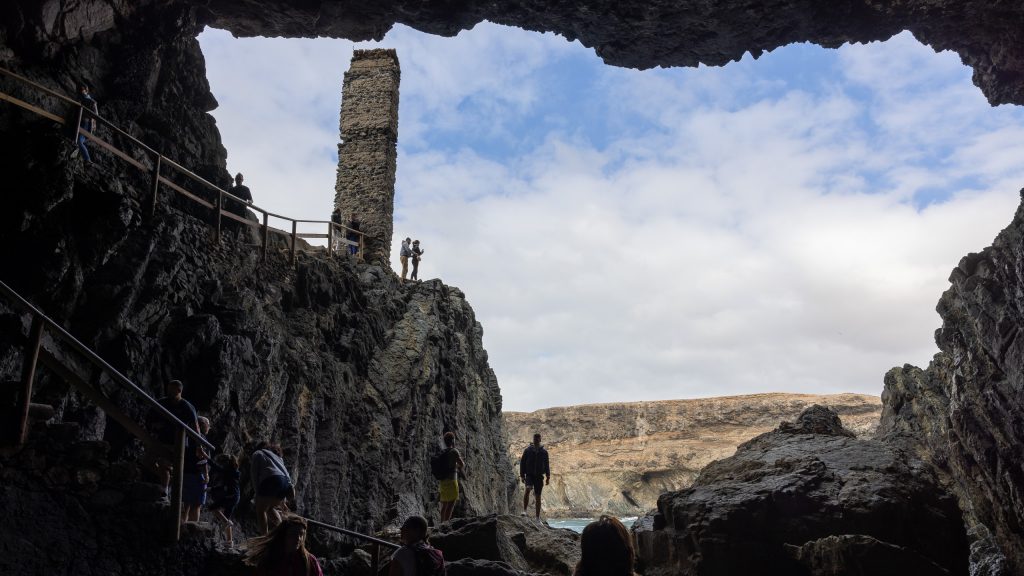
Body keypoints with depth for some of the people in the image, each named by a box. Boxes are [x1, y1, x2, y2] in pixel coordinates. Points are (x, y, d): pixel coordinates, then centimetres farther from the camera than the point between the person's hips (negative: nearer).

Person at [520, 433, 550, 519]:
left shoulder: (544, 452, 7)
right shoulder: (527, 450, 3)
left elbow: (546, 465, 11)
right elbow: (522, 463, 5)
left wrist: (548, 477, 5)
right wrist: (522, 475, -1)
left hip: (539, 476, 2)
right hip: (529, 475, -2)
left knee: (538, 496, 4)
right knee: (528, 489, -28)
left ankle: (538, 517, 10)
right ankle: (524, 510, -22)